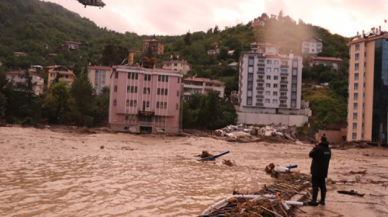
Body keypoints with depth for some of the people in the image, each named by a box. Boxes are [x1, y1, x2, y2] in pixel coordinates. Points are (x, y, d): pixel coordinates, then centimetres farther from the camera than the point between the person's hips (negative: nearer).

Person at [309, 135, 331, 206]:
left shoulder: (318, 148, -18)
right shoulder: (328, 150, 6)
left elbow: (311, 154, -7)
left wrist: (314, 148, 10)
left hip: (316, 171, -6)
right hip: (324, 171, 6)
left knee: (315, 186, -3)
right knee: (322, 186, 13)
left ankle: (314, 200, -4)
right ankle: (322, 200, 16)